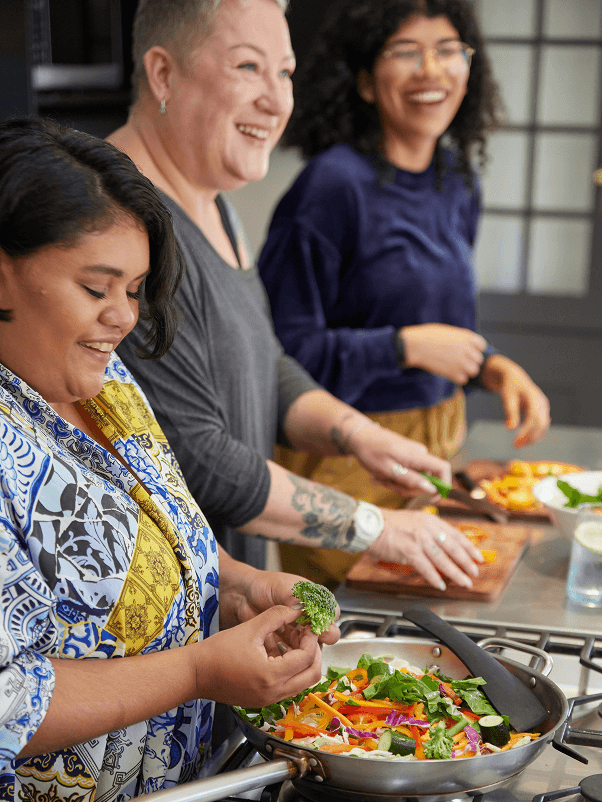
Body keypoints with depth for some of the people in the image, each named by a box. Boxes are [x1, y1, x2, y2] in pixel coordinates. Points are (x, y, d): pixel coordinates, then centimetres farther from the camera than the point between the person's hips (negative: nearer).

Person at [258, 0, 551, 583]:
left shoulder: (457, 185, 6)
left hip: (439, 440, 7)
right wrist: (407, 347, -21)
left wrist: (497, 369, 0)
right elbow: (288, 349, -19)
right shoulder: (334, 184, -17)